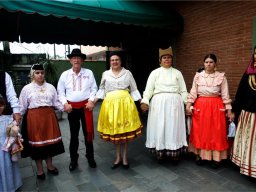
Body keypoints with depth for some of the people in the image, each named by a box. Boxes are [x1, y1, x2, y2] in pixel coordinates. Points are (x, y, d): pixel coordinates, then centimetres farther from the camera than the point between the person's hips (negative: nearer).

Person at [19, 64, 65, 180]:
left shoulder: (50, 87, 6)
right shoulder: (27, 88, 1)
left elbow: (56, 102, 5)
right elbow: (22, 107, 3)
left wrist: (64, 108, -7)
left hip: (49, 116, 2)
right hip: (34, 118, -2)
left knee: (50, 140, 10)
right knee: (37, 141, 6)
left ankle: (50, 166, 29)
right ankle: (39, 169, 24)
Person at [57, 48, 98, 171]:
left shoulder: (88, 73, 3)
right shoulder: (65, 75, 4)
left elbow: (94, 89, 3)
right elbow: (60, 92, 7)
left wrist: (91, 101, -10)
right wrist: (65, 103, -7)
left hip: (86, 106, -1)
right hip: (72, 107, 1)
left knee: (88, 132, 7)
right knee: (73, 134, 11)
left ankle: (90, 157, 24)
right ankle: (73, 159, 26)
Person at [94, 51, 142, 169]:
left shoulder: (127, 73, 8)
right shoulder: (105, 74, 11)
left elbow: (134, 89, 9)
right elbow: (101, 90, 16)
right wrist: (93, 101, 6)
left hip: (125, 103, -1)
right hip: (111, 104, 1)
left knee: (125, 129, 2)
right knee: (114, 130, 5)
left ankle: (124, 157, 19)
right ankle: (118, 157, 22)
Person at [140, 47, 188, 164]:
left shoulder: (177, 73, 12)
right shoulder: (155, 73, 7)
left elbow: (183, 90, 10)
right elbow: (149, 89, -1)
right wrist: (144, 101, -15)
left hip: (174, 103, 1)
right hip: (159, 103, -1)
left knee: (174, 127, 3)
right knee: (159, 127, 2)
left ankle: (175, 154, 14)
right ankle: (160, 153, 15)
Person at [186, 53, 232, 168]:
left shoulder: (221, 76, 1)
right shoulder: (198, 76, 3)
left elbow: (225, 94, 2)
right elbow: (193, 92, 4)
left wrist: (229, 110, 0)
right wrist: (188, 105, -3)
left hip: (216, 106, 0)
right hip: (200, 106, 1)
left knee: (216, 132, 4)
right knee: (200, 132, 6)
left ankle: (216, 157, 18)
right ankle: (200, 155, 21)